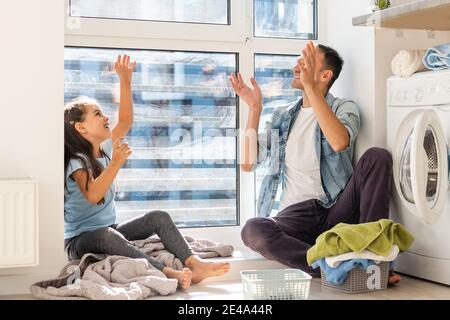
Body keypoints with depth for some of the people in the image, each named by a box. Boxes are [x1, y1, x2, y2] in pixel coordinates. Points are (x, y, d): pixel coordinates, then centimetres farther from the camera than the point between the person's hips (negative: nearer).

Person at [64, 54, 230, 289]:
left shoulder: (105, 149, 8)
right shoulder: (76, 161, -16)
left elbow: (125, 122, 9)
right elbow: (92, 195, -33)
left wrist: (125, 82, 2)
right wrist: (115, 164, -41)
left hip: (109, 232, 9)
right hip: (79, 241, -8)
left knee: (159, 217, -8)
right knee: (106, 234, -40)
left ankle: (194, 264, -25)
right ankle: (167, 273, -53)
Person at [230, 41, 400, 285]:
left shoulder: (343, 108, 7)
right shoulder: (282, 117, 18)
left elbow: (340, 142, -19)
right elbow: (247, 164, 11)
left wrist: (310, 87, -21)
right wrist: (254, 109, 8)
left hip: (337, 209, -1)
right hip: (296, 214, 2)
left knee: (377, 156, -25)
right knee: (252, 230, -31)